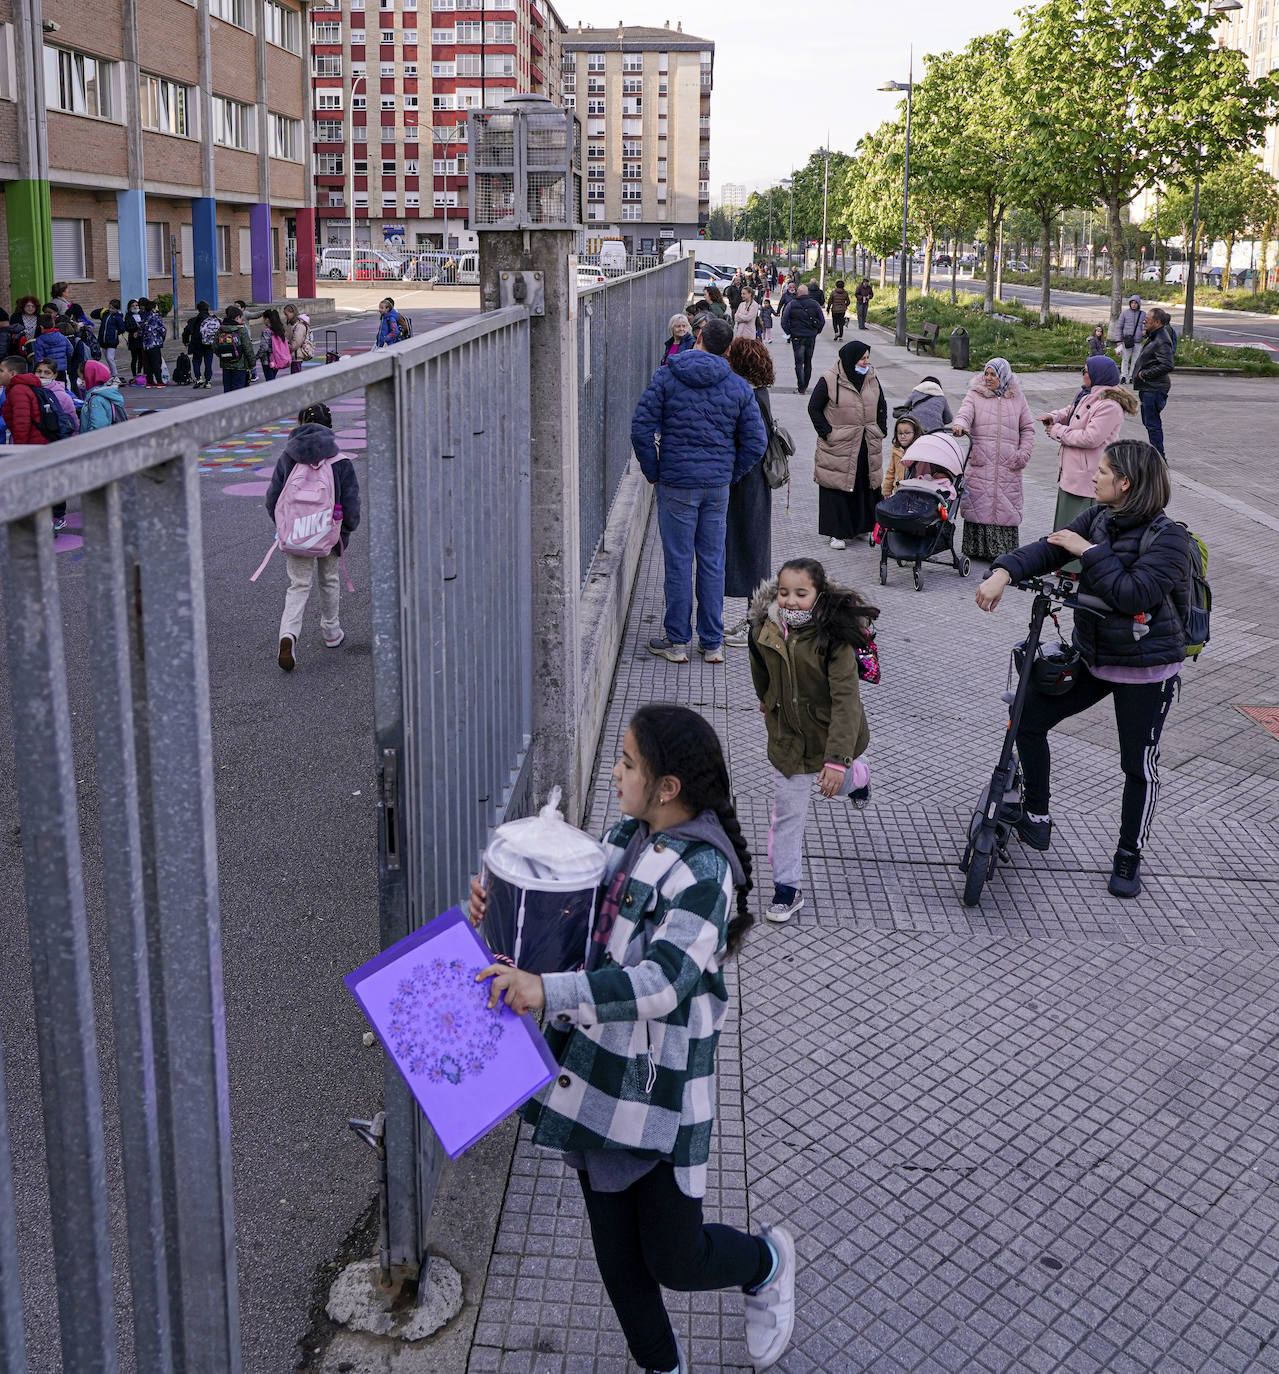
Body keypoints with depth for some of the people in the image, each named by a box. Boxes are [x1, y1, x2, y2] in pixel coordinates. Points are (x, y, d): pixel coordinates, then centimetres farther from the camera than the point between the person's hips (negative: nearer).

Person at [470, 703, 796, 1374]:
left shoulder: (704, 871, -20)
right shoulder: (624, 837, 5)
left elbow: (662, 982, -31)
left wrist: (548, 991, -41)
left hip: (662, 1092, -7)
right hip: (595, 1079, 7)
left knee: (674, 1260, 7)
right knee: (616, 1254, 17)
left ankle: (767, 1263, 38)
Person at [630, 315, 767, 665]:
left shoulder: (666, 376, -5)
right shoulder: (738, 387, 1)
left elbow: (642, 427, -10)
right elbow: (756, 442, 0)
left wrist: (654, 472, 0)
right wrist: (731, 475, 10)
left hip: (676, 483, -2)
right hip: (718, 486, 2)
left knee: (678, 563, 5)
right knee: (713, 563, 11)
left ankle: (676, 642, 14)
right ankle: (712, 643, 18)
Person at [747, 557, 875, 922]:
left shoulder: (833, 638, -28)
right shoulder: (766, 631, -13)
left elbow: (846, 700, -30)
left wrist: (838, 758, -36)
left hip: (830, 736, -2)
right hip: (788, 739, 2)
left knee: (838, 783, 28)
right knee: (786, 816, 4)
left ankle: (857, 773, 66)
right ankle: (787, 888, 18)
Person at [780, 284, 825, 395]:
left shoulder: (791, 305, -4)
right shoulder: (814, 304, 0)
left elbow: (784, 321, -6)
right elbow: (822, 320, 1)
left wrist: (789, 333, 5)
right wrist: (816, 332, 12)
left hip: (797, 337, -2)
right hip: (811, 338, 2)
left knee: (799, 363, 0)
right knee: (808, 363, 15)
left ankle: (801, 388, -9)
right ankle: (805, 386, 22)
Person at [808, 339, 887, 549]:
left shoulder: (872, 379, 8)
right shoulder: (829, 381, -8)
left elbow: (882, 406, 21)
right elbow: (814, 408, -3)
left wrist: (881, 429, 10)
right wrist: (826, 432, -9)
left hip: (868, 445, 5)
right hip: (838, 445, -5)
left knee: (868, 486, 8)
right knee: (837, 487, -3)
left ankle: (862, 526, 21)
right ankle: (837, 533, 3)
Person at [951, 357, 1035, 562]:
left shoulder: (1017, 399, 12)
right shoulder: (975, 395, 8)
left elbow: (1028, 428, 16)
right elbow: (965, 413, -9)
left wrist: (1023, 454, 5)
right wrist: (959, 424, -33)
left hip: (1007, 466, 1)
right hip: (979, 462, -1)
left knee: (1006, 506, -1)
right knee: (978, 503, -2)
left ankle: (1003, 551, 4)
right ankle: (976, 548, 7)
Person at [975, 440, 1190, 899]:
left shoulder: (1168, 537, -19)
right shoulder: (1099, 519, 0)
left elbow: (1134, 593, -30)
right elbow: (1048, 549, -9)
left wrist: (1088, 551, -24)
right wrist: (1003, 571, -27)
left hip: (1145, 670, -6)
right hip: (1090, 655, 6)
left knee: (1139, 766, 5)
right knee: (1028, 718, 2)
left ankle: (1129, 856, 25)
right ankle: (1037, 816, 19)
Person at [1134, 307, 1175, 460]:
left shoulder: (1162, 341, -20)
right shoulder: (1154, 336, 11)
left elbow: (1167, 366, -28)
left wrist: (1145, 374, -21)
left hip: (1154, 388, -11)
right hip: (1148, 387, 11)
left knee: (1153, 424, -5)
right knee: (1148, 422, 18)